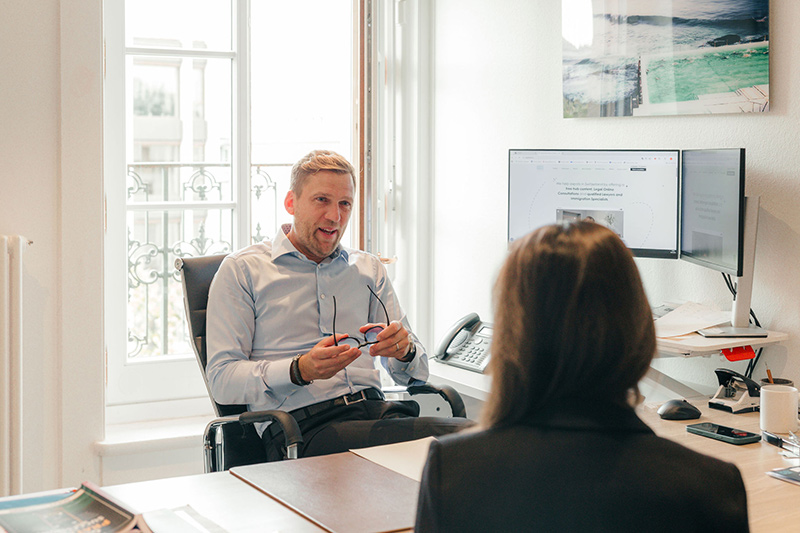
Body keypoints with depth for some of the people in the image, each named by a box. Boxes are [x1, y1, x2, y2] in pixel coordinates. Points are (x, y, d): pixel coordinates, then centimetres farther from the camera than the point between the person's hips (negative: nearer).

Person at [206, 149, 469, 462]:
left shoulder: (369, 269, 23)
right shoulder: (241, 270, 8)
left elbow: (416, 373, 20)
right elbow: (222, 379, -1)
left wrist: (404, 350, -5)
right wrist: (300, 371, -18)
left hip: (373, 409, 6)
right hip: (299, 427, -6)